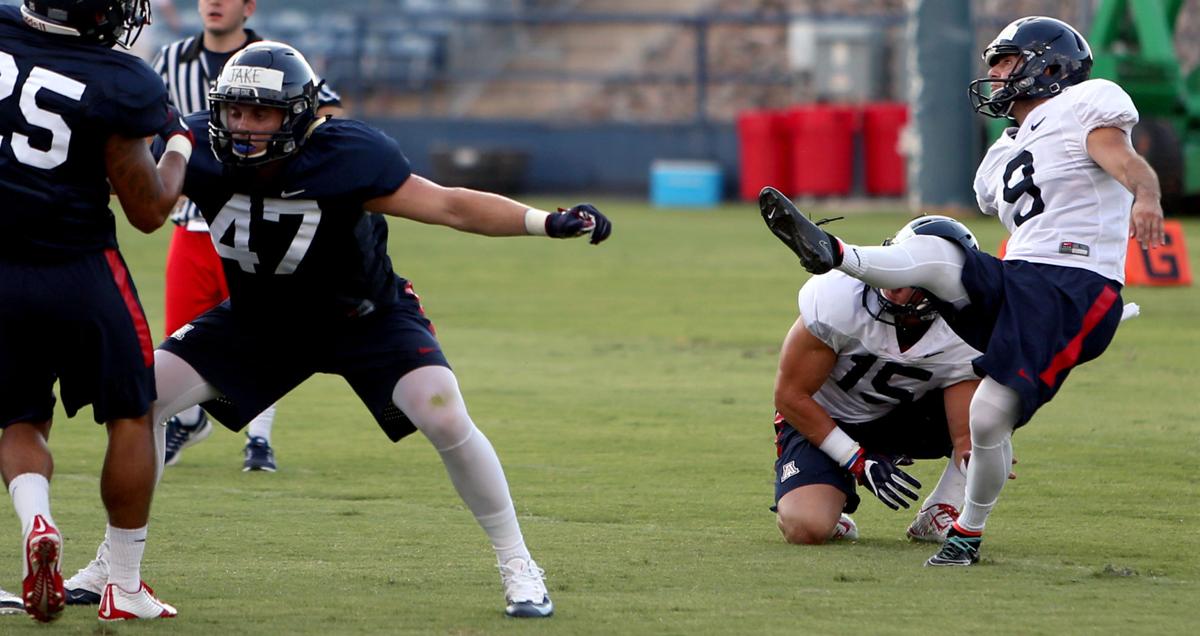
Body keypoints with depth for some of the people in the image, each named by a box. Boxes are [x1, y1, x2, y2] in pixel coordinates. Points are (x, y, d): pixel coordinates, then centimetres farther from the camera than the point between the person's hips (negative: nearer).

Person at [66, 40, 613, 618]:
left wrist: (545, 222, -35)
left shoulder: (346, 155, -29)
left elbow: (446, 205, -24)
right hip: (259, 322, 3)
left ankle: (516, 565, -4)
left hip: (366, 316, -3)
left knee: (444, 418, -24)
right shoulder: (200, 150, -22)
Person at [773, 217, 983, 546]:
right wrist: (860, 463, -23)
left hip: (901, 419, 3)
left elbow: (966, 436, -19)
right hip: (819, 420, -3)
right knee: (807, 529, -29)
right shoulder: (837, 300, -29)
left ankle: (936, 517, -6)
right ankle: (832, 499, 8)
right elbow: (790, 395, -20)